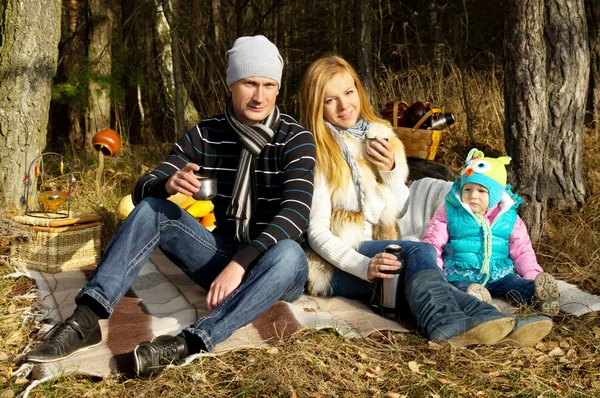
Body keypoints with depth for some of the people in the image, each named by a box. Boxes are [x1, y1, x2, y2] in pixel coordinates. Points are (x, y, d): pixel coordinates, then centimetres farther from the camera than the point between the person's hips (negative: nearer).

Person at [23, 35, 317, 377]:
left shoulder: (296, 139, -12)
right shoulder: (206, 135, -1)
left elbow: (296, 211, -27)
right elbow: (142, 190, -5)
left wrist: (241, 262, -41)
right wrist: (168, 184, -31)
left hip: (275, 266, -3)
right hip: (226, 262, 3)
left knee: (289, 253, -39)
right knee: (153, 208, -16)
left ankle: (187, 344, -49)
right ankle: (87, 320, -28)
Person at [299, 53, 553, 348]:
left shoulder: (379, 135, 11)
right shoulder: (317, 153, -6)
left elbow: (398, 210, 16)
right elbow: (316, 232, -12)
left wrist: (391, 169, -4)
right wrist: (364, 266, -29)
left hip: (380, 254, 5)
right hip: (336, 265, -5)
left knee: (423, 277, -29)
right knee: (419, 252, -32)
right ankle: (446, 323, -57)